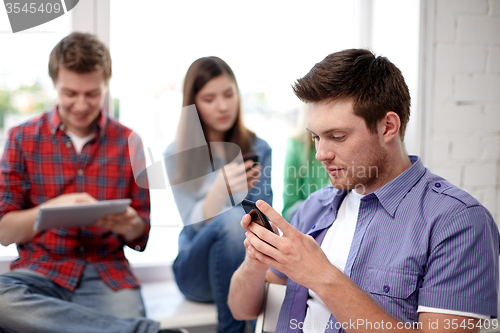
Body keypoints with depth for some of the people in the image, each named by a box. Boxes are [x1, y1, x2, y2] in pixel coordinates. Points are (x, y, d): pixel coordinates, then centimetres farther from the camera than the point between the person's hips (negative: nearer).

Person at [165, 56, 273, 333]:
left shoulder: (259, 149, 5)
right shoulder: (177, 155, -1)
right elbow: (195, 223, -12)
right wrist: (221, 189, -33)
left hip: (248, 263, 1)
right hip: (196, 269, -1)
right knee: (232, 220, -33)